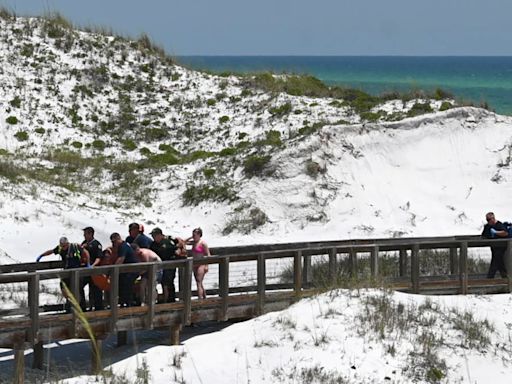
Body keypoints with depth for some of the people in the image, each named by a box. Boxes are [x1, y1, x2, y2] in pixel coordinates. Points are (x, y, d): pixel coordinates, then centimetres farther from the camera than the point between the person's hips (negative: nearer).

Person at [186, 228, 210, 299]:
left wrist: (206, 266, -18)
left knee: (199, 283, -14)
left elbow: (208, 254, -12)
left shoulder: (202, 243, -12)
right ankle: (205, 298, 25)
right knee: (199, 284, 15)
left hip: (201, 265, -9)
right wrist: (191, 237, 5)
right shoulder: (194, 242, 10)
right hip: (195, 265, 9)